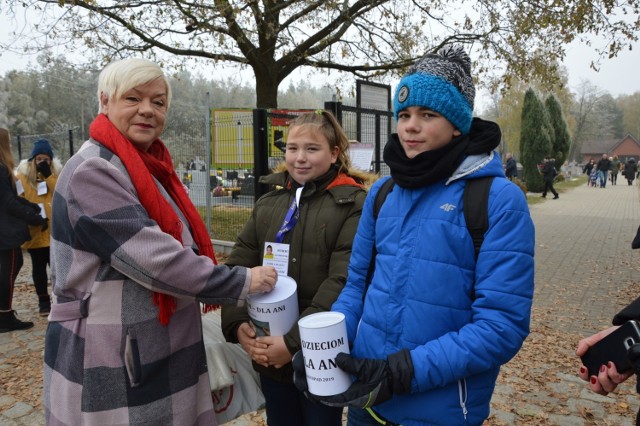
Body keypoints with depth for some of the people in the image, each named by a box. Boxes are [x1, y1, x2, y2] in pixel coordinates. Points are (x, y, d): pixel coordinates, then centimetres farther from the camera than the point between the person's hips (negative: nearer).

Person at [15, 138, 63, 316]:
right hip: (34, 231, 0)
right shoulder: (23, 174, 0)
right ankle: (43, 300, 18)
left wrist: (48, 175, -16)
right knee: (38, 267, 8)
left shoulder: (57, 171, 4)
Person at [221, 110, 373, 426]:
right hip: (269, 355, 5)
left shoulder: (354, 204, -9)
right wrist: (237, 324, -13)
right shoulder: (268, 203, 7)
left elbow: (343, 282, -18)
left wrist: (294, 341, -21)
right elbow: (238, 267, 2)